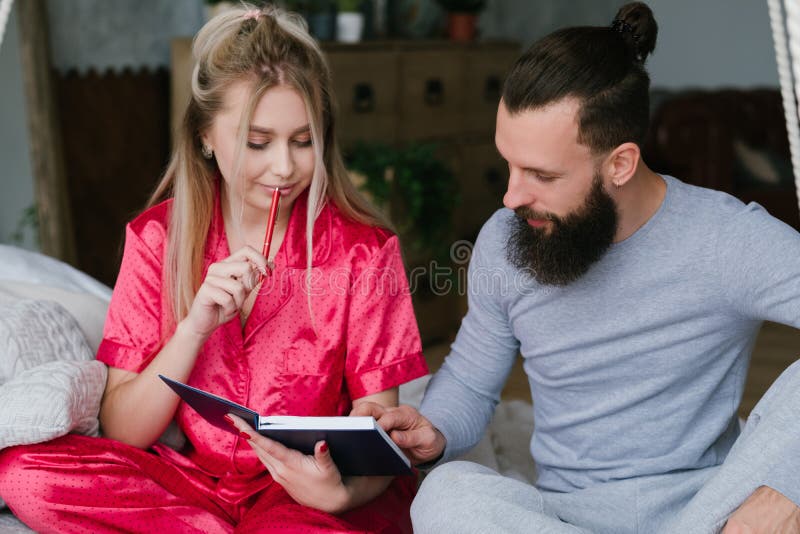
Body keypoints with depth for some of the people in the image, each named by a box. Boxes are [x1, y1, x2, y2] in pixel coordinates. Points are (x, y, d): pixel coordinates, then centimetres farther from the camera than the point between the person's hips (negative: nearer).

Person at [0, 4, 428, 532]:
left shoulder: (363, 250, -7)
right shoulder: (157, 237, -1)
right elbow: (122, 433, -4)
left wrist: (344, 489, -31)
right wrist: (194, 328, -21)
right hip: (195, 479, 4)